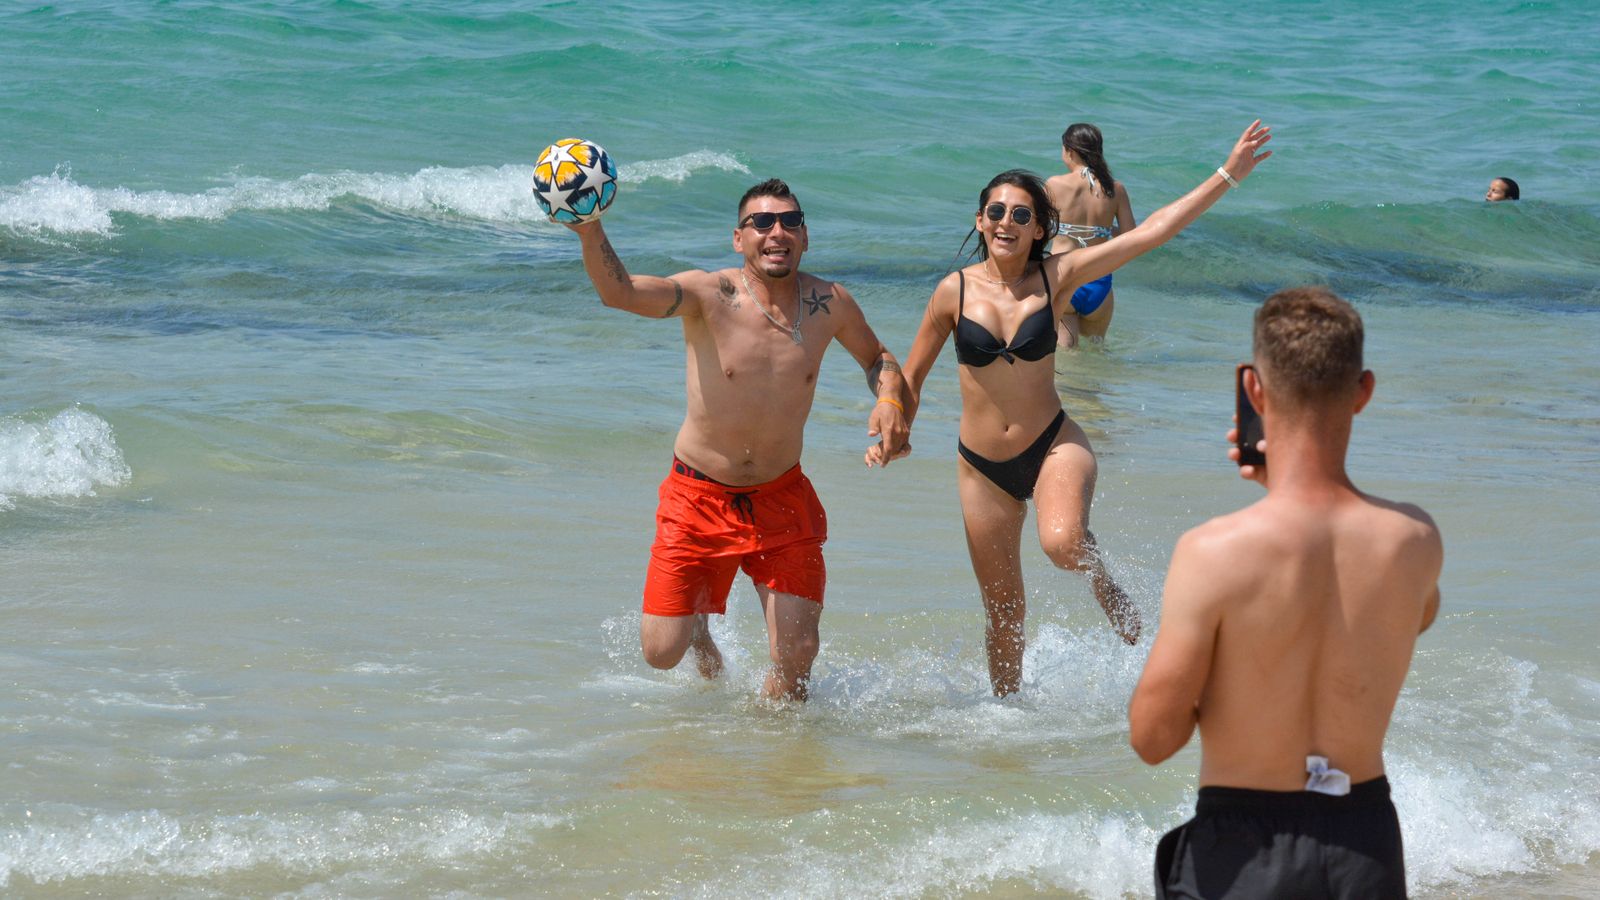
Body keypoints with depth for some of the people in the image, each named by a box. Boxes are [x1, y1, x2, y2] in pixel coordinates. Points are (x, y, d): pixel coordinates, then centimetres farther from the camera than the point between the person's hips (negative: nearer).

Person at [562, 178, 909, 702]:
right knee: (661, 653, 0)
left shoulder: (830, 305, -5)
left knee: (797, 655, -5)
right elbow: (619, 293, -34)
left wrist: (890, 400, -7)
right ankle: (696, 625, 38)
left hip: (782, 499, 2)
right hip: (699, 496, -2)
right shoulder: (708, 296, -17)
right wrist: (591, 235, -53)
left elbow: (876, 357, 16)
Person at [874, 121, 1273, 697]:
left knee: (1061, 543, -33)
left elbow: (1152, 232, -11)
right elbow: (912, 374, 7)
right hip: (982, 467, 1)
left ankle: (1103, 583, 3)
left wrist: (1228, 175, -15)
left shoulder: (1057, 277, -7)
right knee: (1004, 612, 8)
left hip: (1053, 445, -1)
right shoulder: (956, 291, -6)